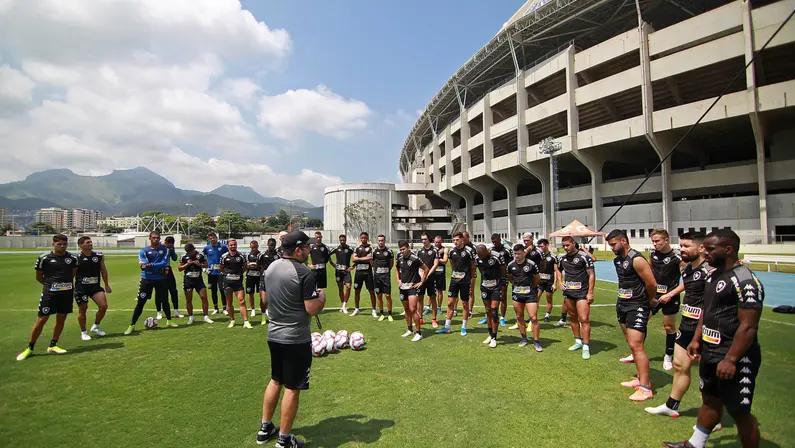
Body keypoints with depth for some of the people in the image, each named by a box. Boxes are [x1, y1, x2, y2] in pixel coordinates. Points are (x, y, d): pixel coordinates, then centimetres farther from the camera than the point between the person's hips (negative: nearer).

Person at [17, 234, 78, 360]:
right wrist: (50, 284, 12)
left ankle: (53, 345, 24)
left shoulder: (73, 258, 3)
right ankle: (30, 348, 14)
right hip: (49, 293, -3)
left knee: (61, 319, 9)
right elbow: (39, 277, 7)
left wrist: (65, 284, 11)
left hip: (67, 293, 3)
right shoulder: (44, 258, -3)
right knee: (41, 320, -2)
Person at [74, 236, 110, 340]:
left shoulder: (99, 256, 3)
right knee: (82, 309, 5)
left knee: (103, 306, -6)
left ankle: (95, 326, 18)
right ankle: (83, 332, 22)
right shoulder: (76, 258, -7)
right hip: (81, 287, -3)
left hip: (95, 285, 3)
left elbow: (103, 270, 13)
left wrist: (106, 285, 14)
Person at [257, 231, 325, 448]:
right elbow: (312, 309, -20)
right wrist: (321, 296, 0)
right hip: (296, 339, -8)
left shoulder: (271, 267, 4)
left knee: (275, 381, 23)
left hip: (273, 334, 8)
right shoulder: (304, 273, -20)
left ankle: (265, 428, 36)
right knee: (292, 388, 6)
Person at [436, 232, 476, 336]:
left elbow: (473, 267, -3)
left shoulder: (468, 251, -9)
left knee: (465, 304, 5)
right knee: (450, 303, 5)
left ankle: (464, 327, 17)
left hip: (465, 281, -4)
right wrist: (455, 272, 13)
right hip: (454, 280, 4)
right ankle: (447, 327, 13)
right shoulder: (452, 251, 4)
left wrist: (471, 281, -3)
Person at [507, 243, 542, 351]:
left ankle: (536, 341, 4)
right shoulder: (510, 265, 0)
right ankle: (524, 338, 26)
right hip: (516, 294, 4)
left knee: (534, 318, -7)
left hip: (530, 294, -4)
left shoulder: (531, 264, -10)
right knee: (519, 317, 11)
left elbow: (537, 278, 5)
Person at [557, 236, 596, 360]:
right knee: (573, 318, 14)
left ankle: (586, 347, -4)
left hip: (582, 293, -6)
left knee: (584, 319, -10)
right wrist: (560, 283, 7)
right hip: (568, 293, 6)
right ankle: (578, 341, 28)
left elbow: (591, 274, -9)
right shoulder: (562, 258, 6)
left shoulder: (584, 257, -10)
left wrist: (590, 292, -12)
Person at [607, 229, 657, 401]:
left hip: (637, 307, -9)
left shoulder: (637, 260, -18)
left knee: (636, 345, -12)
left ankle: (645, 388, -6)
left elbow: (652, 285, -15)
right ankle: (642, 378, 26)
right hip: (622, 305, 9)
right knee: (632, 344, 15)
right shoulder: (617, 260, 9)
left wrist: (646, 303, 0)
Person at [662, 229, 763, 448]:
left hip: (733, 358, -9)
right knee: (710, 401, 22)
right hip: (710, 353, 9)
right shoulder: (714, 275, 9)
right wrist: (696, 340, 16)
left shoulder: (745, 281, -21)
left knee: (739, 412, 6)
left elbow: (748, 327, -24)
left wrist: (731, 360, -24)